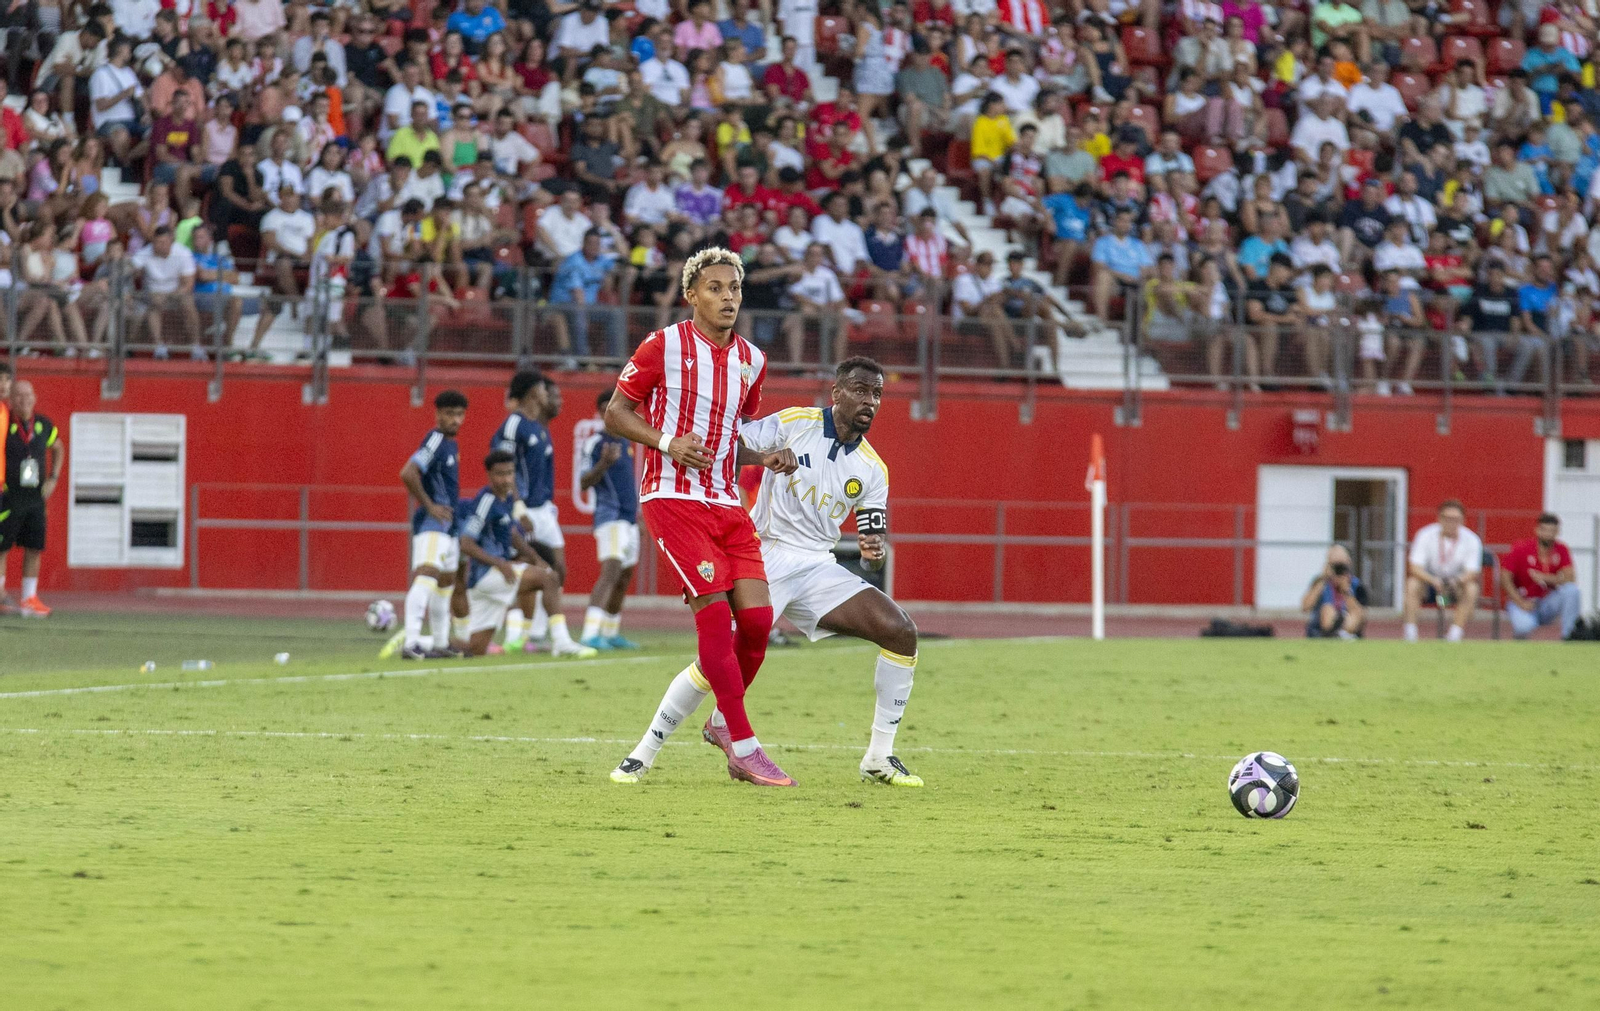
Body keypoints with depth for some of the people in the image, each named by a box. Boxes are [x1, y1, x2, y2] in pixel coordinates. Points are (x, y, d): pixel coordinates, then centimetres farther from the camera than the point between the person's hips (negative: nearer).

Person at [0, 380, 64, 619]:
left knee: (34, 549, 4)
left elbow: (58, 449, 23)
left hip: (36, 498, 4)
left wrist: (53, 479, 11)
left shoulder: (44, 425, 4)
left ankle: (30, 599, 10)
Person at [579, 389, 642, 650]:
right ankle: (590, 634, -31)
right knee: (611, 570, -22)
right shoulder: (595, 443, -9)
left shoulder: (625, 442, 16)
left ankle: (611, 633, 22)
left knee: (624, 578, 12)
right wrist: (604, 464, -33)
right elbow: (584, 482, -16)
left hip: (629, 518, 9)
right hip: (610, 517, -9)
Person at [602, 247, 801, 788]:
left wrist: (769, 457, 7)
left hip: (726, 502, 6)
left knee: (757, 617, -6)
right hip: (673, 496, -6)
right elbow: (615, 413, 0)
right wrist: (667, 443, -15)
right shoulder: (664, 346, -4)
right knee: (716, 613, -14)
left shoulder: (751, 360, 14)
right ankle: (744, 747, -11)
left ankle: (725, 723, 17)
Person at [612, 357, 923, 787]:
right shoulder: (795, 424, -5)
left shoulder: (871, 469, 7)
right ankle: (643, 754, -7)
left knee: (901, 632, -11)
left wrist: (875, 551, -17)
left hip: (818, 567, 5)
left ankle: (880, 759, -3)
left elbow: (876, 536, 6)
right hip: (766, 557, -5)